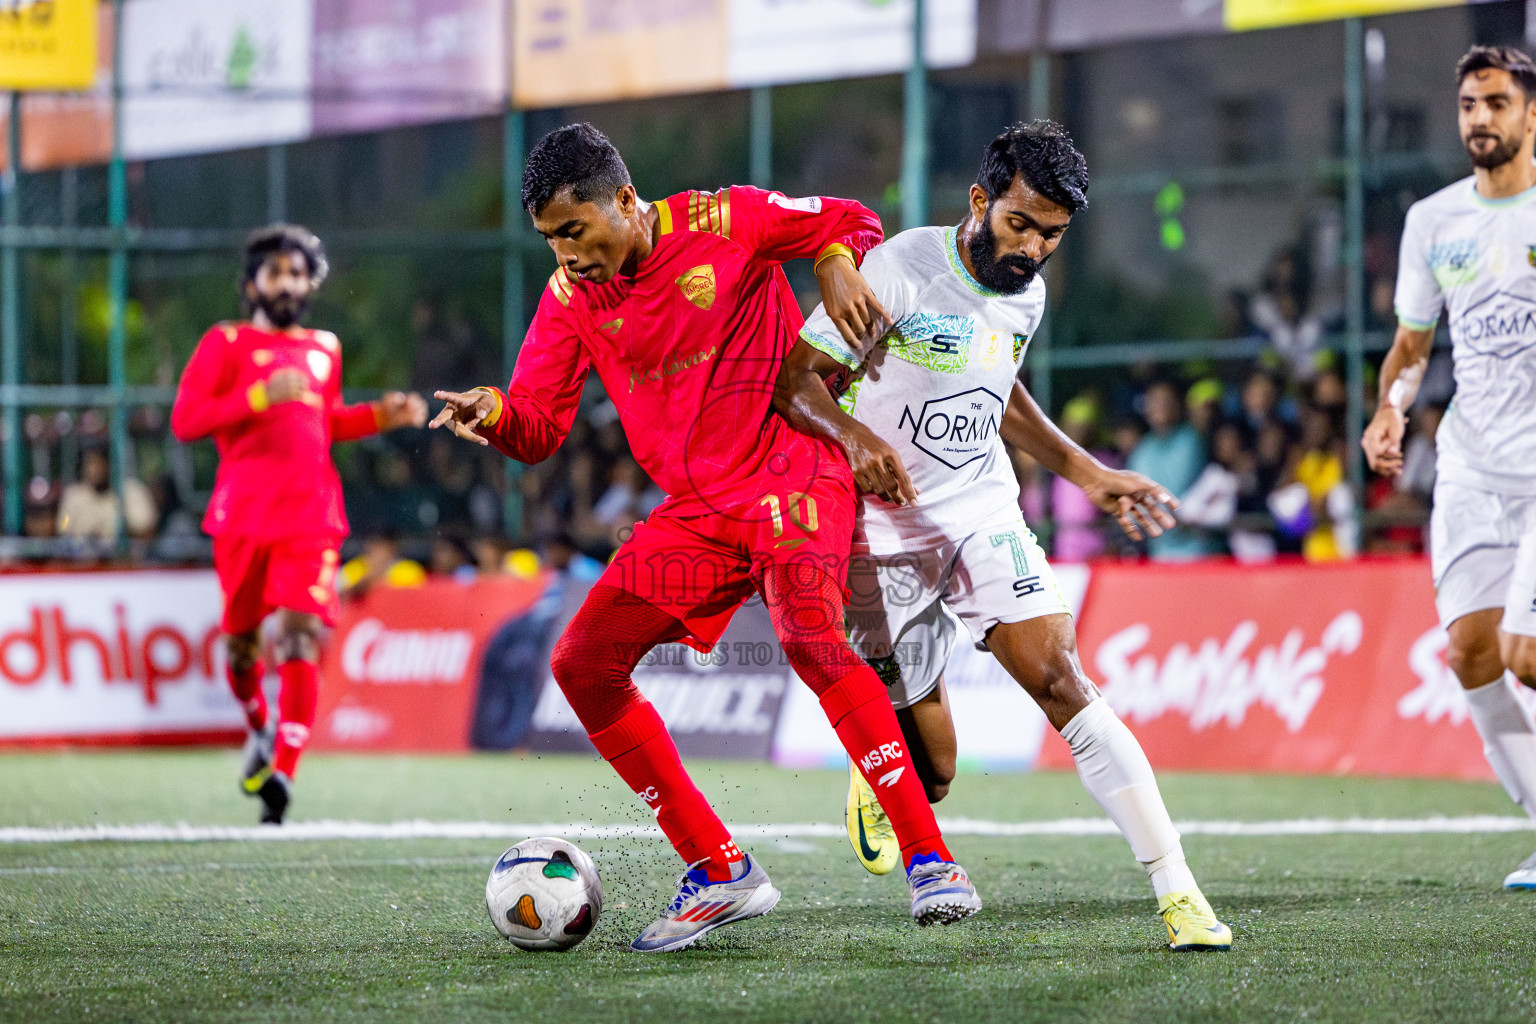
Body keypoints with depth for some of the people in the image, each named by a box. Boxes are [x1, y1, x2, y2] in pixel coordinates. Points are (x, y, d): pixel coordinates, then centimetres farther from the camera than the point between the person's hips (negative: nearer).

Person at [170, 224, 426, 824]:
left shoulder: (324, 349, 18)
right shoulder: (227, 343, 4)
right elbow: (185, 420, -7)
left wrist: (380, 416, 16)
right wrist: (260, 395, -17)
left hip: (311, 514, 2)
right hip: (243, 514, -2)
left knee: (301, 637, -15)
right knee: (241, 639, 7)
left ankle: (282, 770, -20)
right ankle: (260, 730, 38)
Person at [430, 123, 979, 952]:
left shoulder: (724, 223, -8)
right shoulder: (571, 297, 4)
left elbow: (850, 223, 5)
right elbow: (538, 428, 2)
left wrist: (835, 264, -18)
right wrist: (494, 413, -20)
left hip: (789, 473, -6)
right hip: (694, 511, 6)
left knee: (809, 638, -31)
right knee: (581, 665, -5)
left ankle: (928, 860, -26)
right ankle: (718, 874, 3)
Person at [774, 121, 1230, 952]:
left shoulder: (1027, 295, 4)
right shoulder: (904, 270, -17)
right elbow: (796, 377, -17)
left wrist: (1083, 470, 20)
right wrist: (855, 436, -36)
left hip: (986, 517, 4)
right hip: (887, 531, -4)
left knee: (1060, 680, -17)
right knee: (930, 770, -4)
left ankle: (1178, 893, -20)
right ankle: (875, 784, 37)